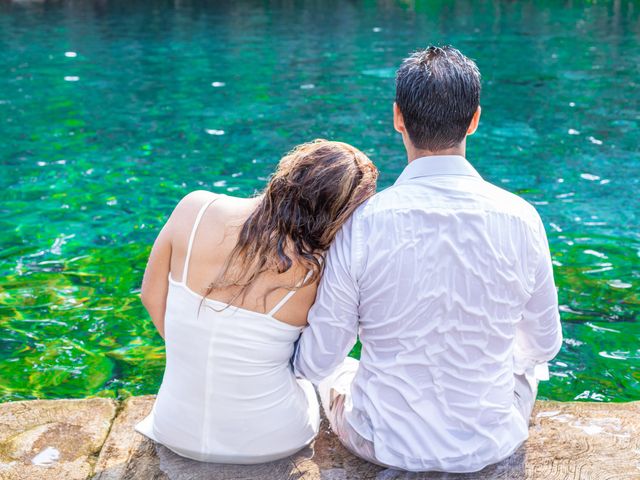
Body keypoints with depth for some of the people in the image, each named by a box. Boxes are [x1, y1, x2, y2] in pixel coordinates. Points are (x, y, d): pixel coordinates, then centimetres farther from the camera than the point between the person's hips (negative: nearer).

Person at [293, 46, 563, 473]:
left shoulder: (362, 223, -21)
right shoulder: (520, 219, -16)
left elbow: (317, 360, -12)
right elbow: (545, 344, 0)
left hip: (386, 446, -1)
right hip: (490, 446, 2)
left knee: (332, 372, 32)